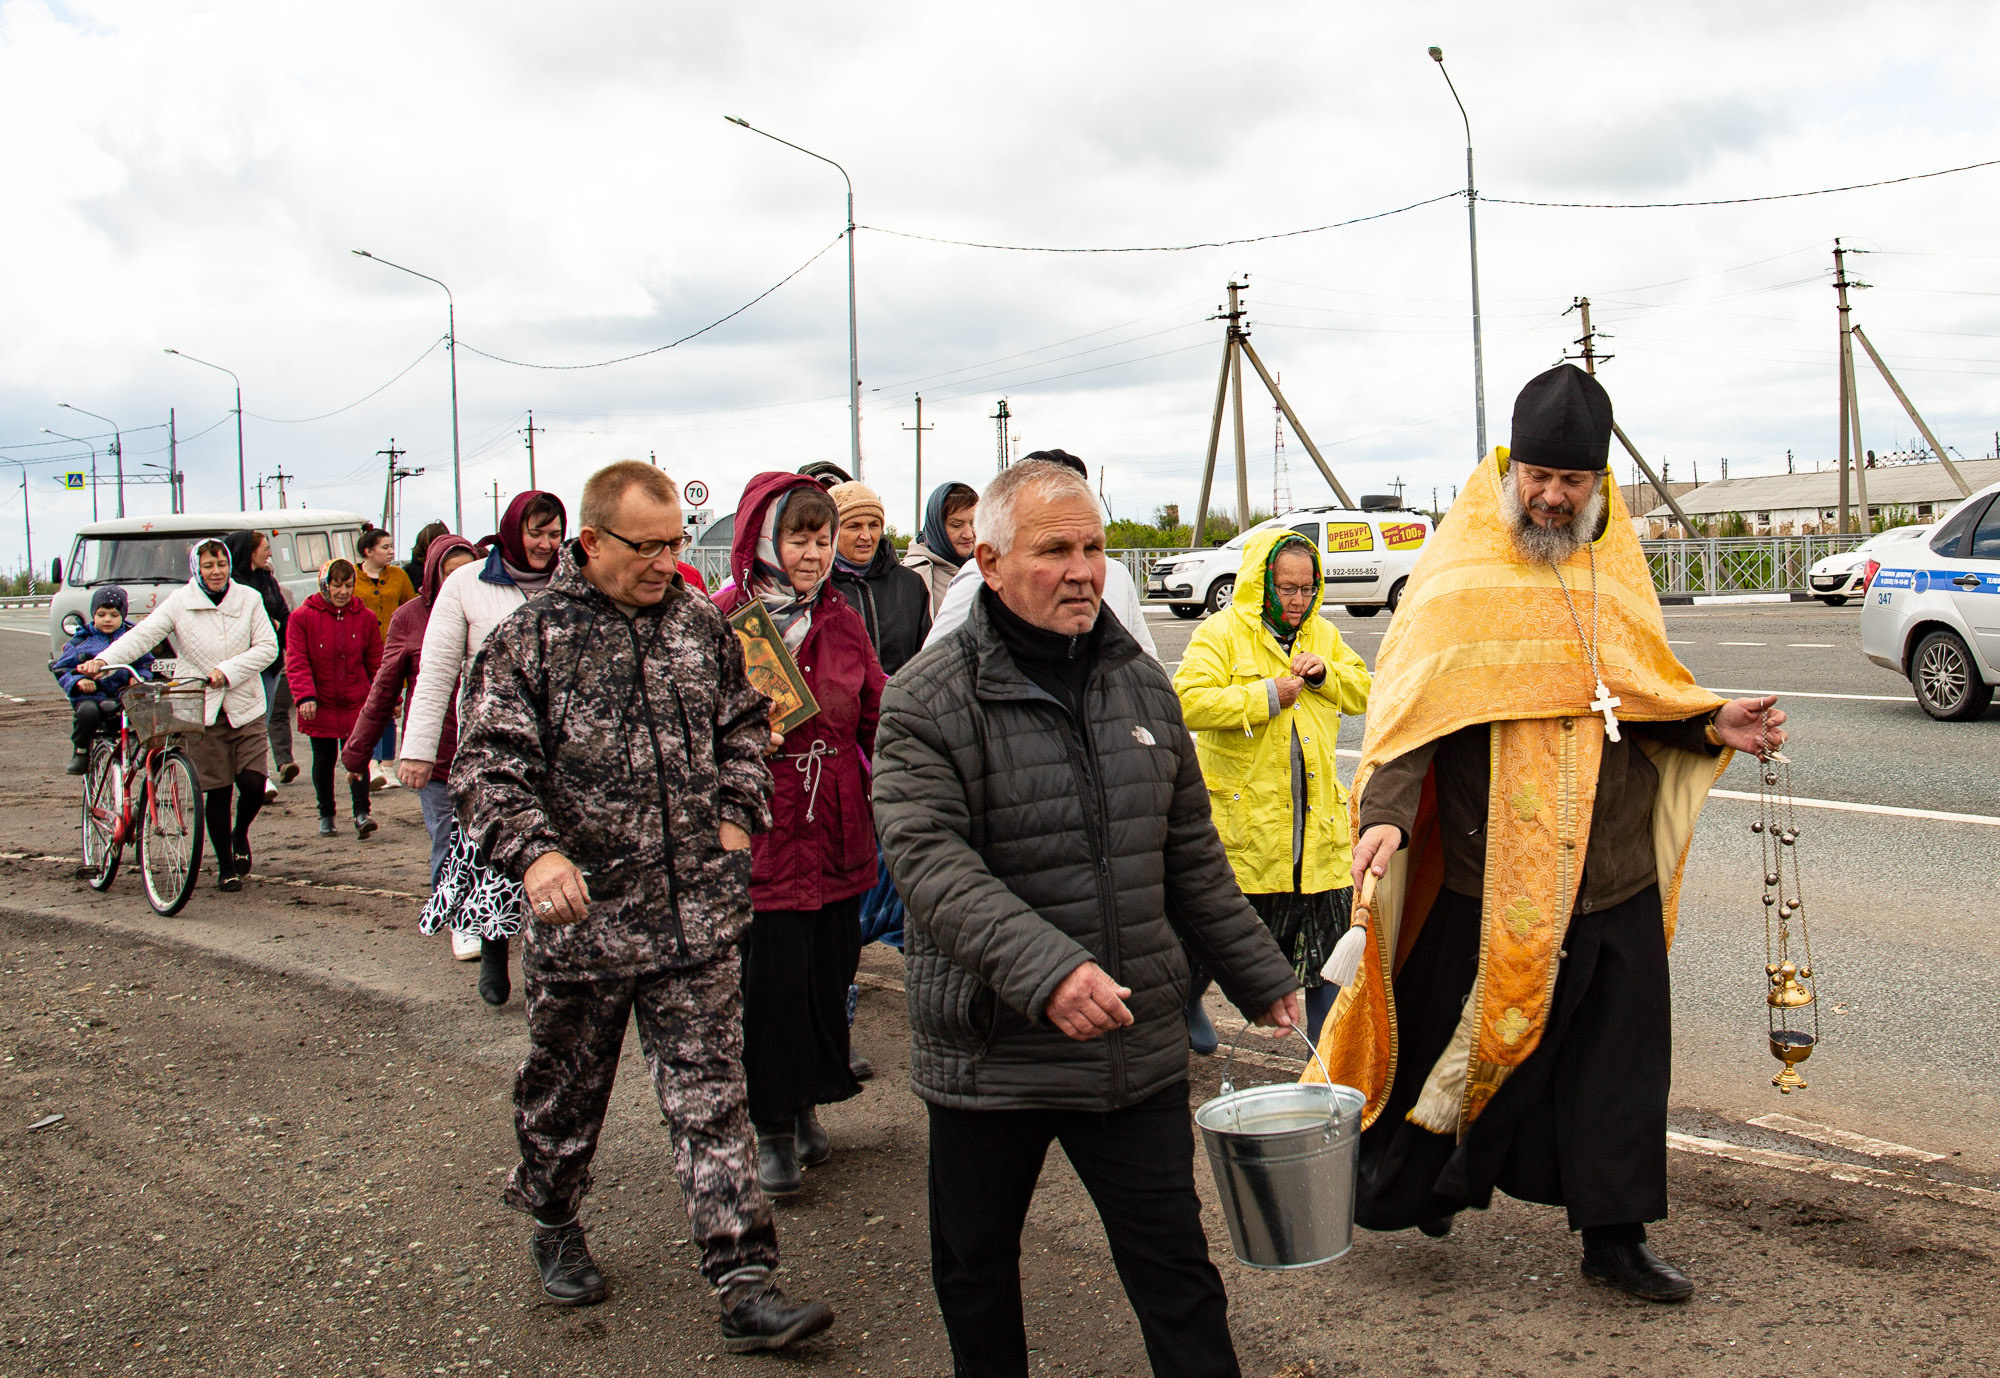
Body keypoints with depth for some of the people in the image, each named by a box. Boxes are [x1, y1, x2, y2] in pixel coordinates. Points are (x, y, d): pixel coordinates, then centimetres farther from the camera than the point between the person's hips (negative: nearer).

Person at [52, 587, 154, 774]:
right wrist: (78, 681, -10)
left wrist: (139, 677, -5)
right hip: (92, 695, 0)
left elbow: (145, 664, 18)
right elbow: (62, 669, 10)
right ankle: (81, 752, -10)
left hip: (123, 694, 0)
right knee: (87, 710, -35)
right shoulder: (81, 641, 11)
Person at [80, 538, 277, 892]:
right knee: (216, 791, 1)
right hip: (202, 710, -1)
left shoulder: (249, 599, 3)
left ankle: (241, 834, 25)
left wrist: (227, 671, -15)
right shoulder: (179, 603, -1)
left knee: (253, 783, -8)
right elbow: (143, 635, -11)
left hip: (246, 707, 1)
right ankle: (226, 866, 17)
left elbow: (267, 647, -2)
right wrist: (104, 660, -27)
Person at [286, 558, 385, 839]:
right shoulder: (303, 617, -4)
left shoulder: (365, 618, 3)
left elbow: (375, 662, 9)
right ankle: (326, 815, 24)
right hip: (320, 705, 0)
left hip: (356, 703, 0)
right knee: (324, 760, 10)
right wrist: (305, 696, -20)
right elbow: (296, 661, -8)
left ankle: (361, 813, -11)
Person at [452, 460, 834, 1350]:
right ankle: (552, 1221, 43)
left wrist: (737, 816, 7)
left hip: (698, 917, 2)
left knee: (711, 1100, 2)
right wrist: (535, 850, -31)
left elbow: (743, 724, 20)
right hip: (580, 919, -2)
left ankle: (745, 1286, 5)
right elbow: (486, 767, -15)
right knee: (566, 1091, 17)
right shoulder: (527, 641, -7)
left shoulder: (700, 624, 6)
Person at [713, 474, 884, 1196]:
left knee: (829, 973, 11)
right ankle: (772, 1126, 14)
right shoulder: (724, 620, -5)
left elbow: (876, 718, 13)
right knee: (772, 979, -3)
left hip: (836, 832, 5)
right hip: (763, 832, -5)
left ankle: (806, 1104, 30)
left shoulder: (842, 621, 10)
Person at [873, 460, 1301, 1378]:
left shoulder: (1140, 682, 8)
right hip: (989, 1052, -3)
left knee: (1176, 1267, 8)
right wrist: (1043, 969, -34)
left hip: (1137, 1048, 3)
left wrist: (1259, 976, 17)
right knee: (976, 1269, 15)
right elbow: (930, 861, -21)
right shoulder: (928, 700, -10)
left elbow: (1191, 856, 16)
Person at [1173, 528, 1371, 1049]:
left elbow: (1363, 692, 15)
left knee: (1327, 932, 3)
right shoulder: (1220, 633, -7)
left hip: (1316, 816, 4)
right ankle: (1184, 1001, 37)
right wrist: (1265, 697, -19)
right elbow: (1190, 700, -19)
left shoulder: (1323, 634, 12)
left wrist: (1327, 674, -5)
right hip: (1241, 812, -4)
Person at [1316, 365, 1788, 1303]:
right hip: (1495, 875, -5)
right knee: (1474, 1041, 6)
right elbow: (1414, 704, -13)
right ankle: (1406, 1189, 29)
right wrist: (1385, 811, -26)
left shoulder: (1614, 568, 11)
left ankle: (1614, 1235, 25)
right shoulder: (1459, 575, -5)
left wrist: (1710, 727, 2)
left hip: (1618, 873, 5)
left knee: (1620, 1061, 10)